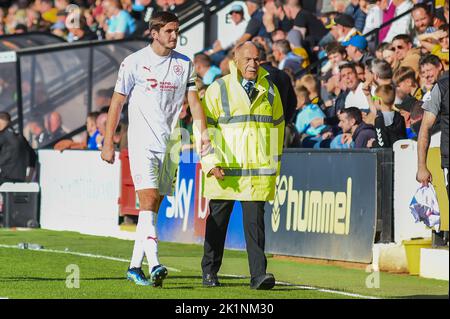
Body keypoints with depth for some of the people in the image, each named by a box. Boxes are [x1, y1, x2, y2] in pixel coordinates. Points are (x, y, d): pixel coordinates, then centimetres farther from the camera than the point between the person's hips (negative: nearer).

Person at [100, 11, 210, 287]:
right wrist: (108, 143, -4)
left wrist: (203, 133, -11)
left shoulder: (185, 65, 9)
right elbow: (117, 102, 0)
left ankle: (135, 266, 16)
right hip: (142, 142, -4)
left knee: (154, 208, 7)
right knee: (148, 201, -17)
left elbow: (194, 101, 5)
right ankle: (154, 265, -26)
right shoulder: (134, 62, -2)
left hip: (170, 145, 4)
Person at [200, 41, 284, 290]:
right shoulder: (218, 89, 1)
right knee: (217, 222, 7)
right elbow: (204, 127, 1)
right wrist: (211, 162, -8)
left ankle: (258, 275, -11)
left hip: (259, 171, 1)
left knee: (255, 221, -7)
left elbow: (277, 127, 20)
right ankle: (209, 272, 20)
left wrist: (275, 164, 18)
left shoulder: (270, 91, 11)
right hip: (224, 169, -1)